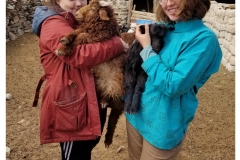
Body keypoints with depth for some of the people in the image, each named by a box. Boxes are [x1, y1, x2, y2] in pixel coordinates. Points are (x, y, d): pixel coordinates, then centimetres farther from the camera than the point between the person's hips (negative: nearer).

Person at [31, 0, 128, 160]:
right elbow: (81, 55, -31)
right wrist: (117, 44, -21)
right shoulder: (53, 25, -17)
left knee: (88, 145, 28)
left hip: (92, 99, 9)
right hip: (70, 104, -9)